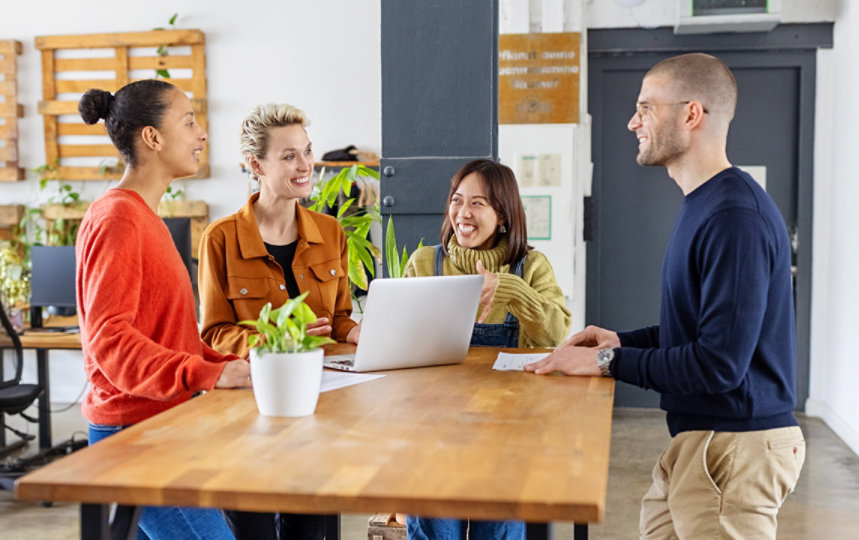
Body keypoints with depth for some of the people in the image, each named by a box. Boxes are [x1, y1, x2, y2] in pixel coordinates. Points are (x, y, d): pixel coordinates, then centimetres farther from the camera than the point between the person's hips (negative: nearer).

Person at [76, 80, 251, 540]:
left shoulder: (144, 217, 17)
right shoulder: (117, 219, -15)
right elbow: (108, 338, -23)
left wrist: (232, 365, 7)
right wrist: (208, 374, -31)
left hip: (155, 428, 10)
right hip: (133, 432, -10)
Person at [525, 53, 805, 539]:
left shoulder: (736, 217, -22)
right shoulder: (705, 205, 12)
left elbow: (720, 362, -25)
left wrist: (609, 361, -18)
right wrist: (623, 340, 5)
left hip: (736, 448, -9)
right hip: (700, 438, 10)